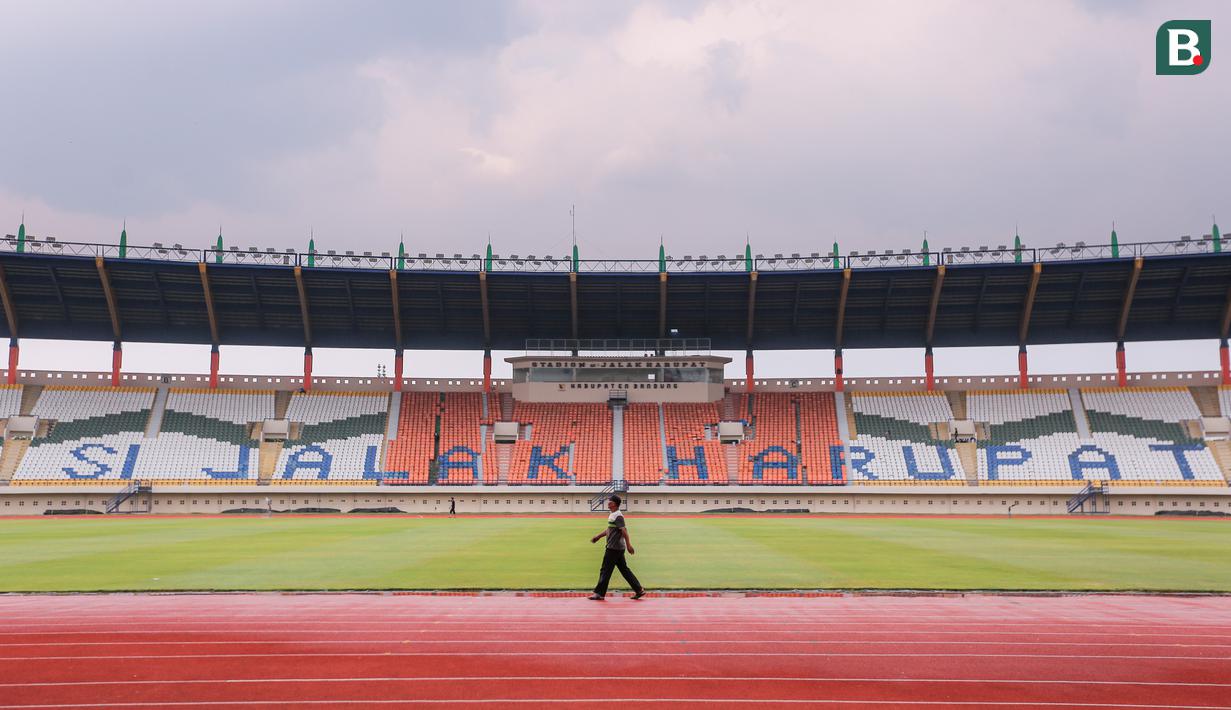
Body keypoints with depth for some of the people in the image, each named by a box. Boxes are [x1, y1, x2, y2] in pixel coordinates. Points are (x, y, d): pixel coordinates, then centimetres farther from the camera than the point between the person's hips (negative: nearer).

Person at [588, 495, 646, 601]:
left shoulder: (618, 516, -16)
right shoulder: (612, 515, 15)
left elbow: (624, 530, -23)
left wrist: (628, 545, -28)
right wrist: (598, 536, 28)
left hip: (614, 548, -10)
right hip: (619, 548, 10)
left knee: (605, 570, -2)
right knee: (624, 569, 12)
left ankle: (599, 593, 4)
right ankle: (639, 590, 13)